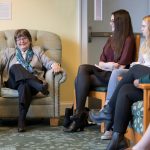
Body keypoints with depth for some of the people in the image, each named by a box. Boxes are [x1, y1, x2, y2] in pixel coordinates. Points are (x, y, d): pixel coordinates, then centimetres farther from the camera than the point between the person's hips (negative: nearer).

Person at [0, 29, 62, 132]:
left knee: (24, 85, -39)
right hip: (15, 82, 1)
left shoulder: (37, 51, 26)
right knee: (16, 67, -33)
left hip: (33, 82, -1)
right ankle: (40, 86, -50)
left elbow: (48, 62, 10)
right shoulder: (9, 52, 28)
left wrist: (55, 65, -14)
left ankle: (21, 121, -50)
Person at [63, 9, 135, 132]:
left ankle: (79, 115, -21)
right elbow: (101, 61, 15)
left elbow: (121, 66, -11)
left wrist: (106, 65, -4)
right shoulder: (111, 39, 23)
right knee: (81, 80, -21)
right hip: (104, 73, 7)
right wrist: (109, 65, -4)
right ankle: (80, 115, -23)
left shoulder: (128, 40, -2)